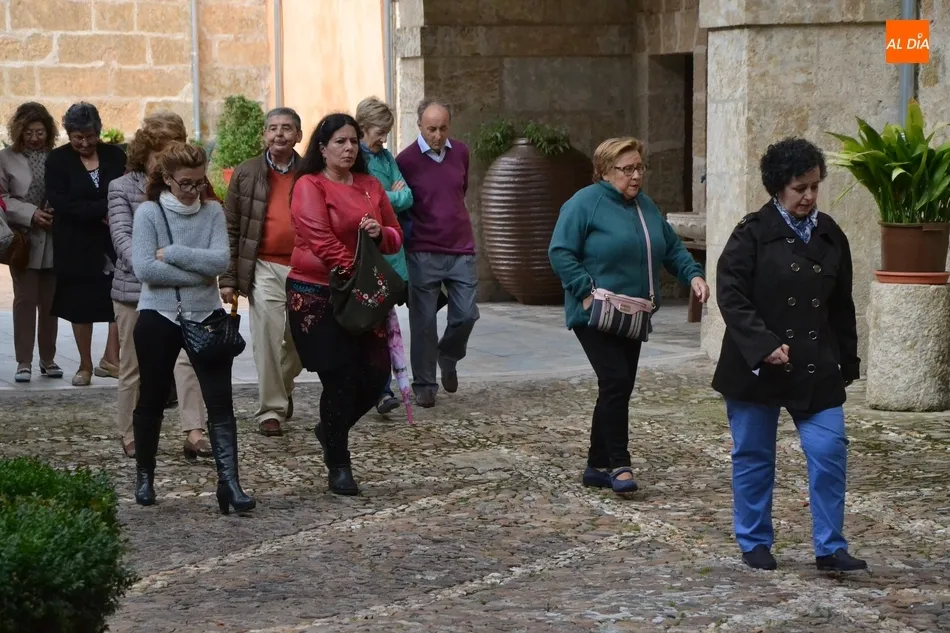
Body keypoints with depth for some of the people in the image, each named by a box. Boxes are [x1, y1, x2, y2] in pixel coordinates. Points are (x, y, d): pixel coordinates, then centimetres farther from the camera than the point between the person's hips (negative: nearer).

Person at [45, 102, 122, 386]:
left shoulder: (115, 156, 2)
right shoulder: (58, 160, -3)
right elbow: (62, 203, -13)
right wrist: (105, 209, -19)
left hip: (115, 242, 1)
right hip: (77, 245, -1)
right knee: (80, 304, 7)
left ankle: (111, 359, 4)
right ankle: (85, 365, 18)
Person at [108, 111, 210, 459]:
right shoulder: (122, 188, -1)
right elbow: (121, 236, -13)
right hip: (134, 288, -1)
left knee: (188, 357, -11)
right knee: (133, 365, 8)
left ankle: (194, 433, -13)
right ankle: (130, 435, 21)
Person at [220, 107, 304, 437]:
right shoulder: (246, 174, 3)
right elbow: (231, 229, 4)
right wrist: (228, 278, -2)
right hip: (265, 269, -2)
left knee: (300, 341, 10)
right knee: (267, 341, -6)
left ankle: (284, 386, 38)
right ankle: (270, 410, 2)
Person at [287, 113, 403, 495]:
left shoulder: (371, 186, 13)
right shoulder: (310, 186, -6)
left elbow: (395, 238, 17)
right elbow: (322, 243, -16)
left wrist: (380, 233, -7)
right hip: (317, 295, -6)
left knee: (375, 377, -1)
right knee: (340, 380, -5)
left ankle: (331, 430, 29)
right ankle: (338, 467, 9)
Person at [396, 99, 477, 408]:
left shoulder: (460, 152, 4)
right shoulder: (406, 160, -10)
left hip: (461, 249, 3)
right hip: (424, 253, -3)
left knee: (466, 315, 0)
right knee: (424, 321, 1)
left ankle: (448, 357, 29)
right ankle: (424, 385, 12)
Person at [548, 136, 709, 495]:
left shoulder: (645, 206, 14)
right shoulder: (584, 204, -9)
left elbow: (672, 248, 19)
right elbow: (560, 252, -15)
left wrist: (693, 275, 1)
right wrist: (587, 292, -22)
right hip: (596, 315, -8)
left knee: (619, 389, 9)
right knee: (616, 382, -17)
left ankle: (598, 466, 18)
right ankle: (619, 465, -11)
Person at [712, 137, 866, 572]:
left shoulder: (830, 236, 7)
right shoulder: (753, 234, -8)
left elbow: (841, 305, 13)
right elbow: (731, 296, -13)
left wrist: (847, 360, 13)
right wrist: (764, 346, -21)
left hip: (816, 369, 3)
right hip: (757, 368, -3)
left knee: (830, 451, -5)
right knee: (754, 457, 7)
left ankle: (830, 548, 4)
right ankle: (754, 544, 21)